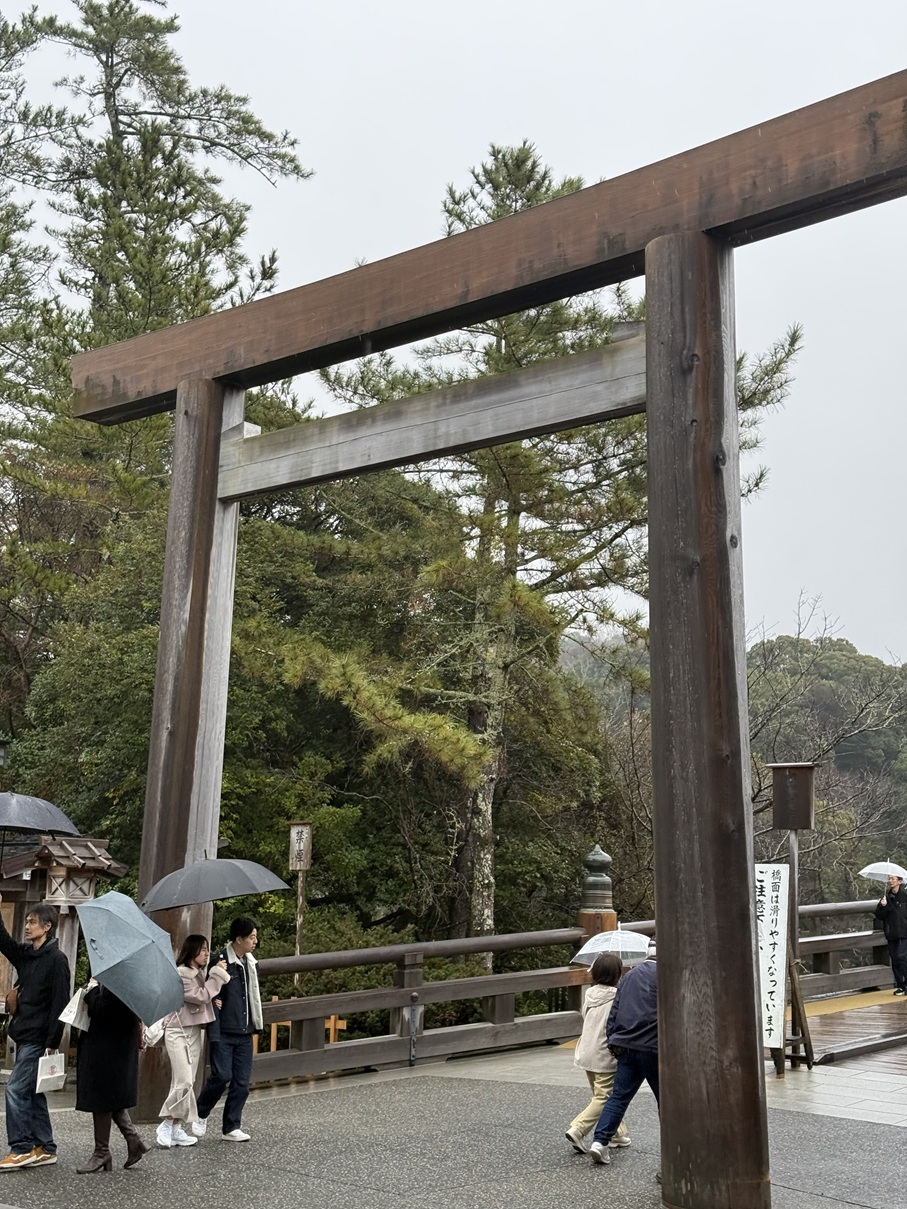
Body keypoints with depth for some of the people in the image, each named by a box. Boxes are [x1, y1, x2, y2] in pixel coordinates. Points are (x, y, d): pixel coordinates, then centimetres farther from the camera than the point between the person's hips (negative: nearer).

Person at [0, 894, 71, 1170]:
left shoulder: (57, 959, -13)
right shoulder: (25, 954, 11)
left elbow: (60, 1002, -17)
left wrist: (52, 1041, -20)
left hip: (39, 1039, -9)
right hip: (24, 1035, 9)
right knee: (32, 1092, 12)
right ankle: (45, 1148, 20)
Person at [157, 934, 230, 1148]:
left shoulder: (199, 974, 13)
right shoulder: (180, 974, -13)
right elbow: (200, 996, -19)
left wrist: (214, 1000, -1)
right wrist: (217, 974, -14)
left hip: (195, 1031, 8)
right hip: (178, 1031, -8)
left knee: (187, 1082, 7)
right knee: (184, 1081, -14)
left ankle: (177, 1128, 10)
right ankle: (167, 1124, -4)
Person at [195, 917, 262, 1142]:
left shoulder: (248, 962, 10)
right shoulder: (221, 962, -13)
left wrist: (255, 1024, 11)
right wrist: (214, 1035, -18)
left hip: (244, 1032, 7)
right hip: (224, 1032, -7)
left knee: (242, 1081, 5)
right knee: (222, 1075, -9)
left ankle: (232, 1127, 15)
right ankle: (201, 1115, 16)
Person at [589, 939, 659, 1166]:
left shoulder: (630, 974, 14)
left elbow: (615, 1009, 13)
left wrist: (612, 1040, 16)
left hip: (625, 1046, 6)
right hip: (652, 1047, -5)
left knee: (618, 1096, 6)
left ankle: (600, 1141, -5)